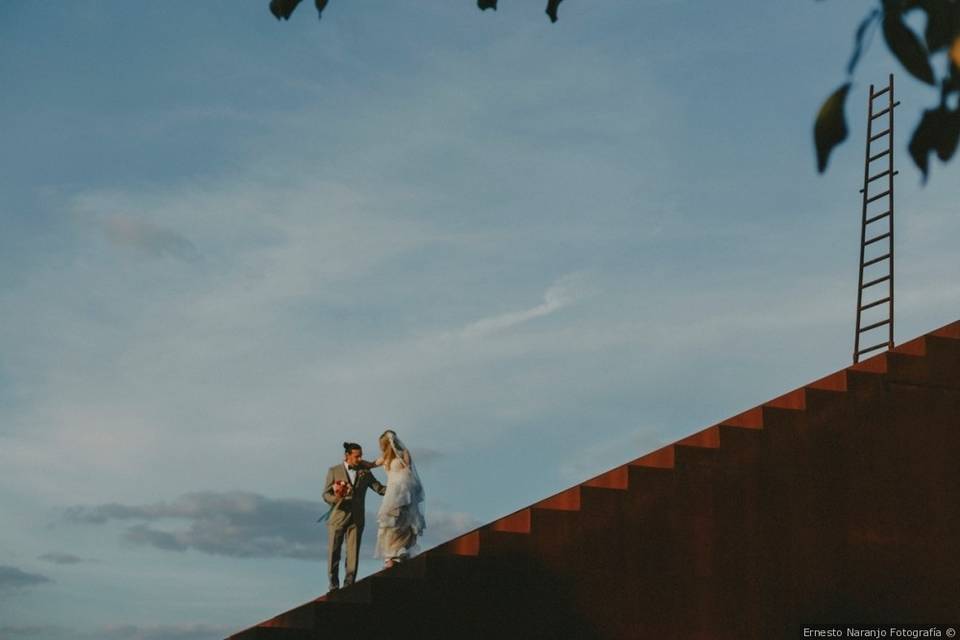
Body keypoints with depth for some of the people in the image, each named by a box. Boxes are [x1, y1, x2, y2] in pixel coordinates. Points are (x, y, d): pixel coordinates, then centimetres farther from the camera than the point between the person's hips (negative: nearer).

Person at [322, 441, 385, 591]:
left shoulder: (364, 472, 9)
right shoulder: (334, 471, 2)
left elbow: (379, 488, 1)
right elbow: (326, 494, -1)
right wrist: (335, 498, -23)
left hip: (356, 519, 2)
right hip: (337, 518, -2)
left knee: (353, 553, -2)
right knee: (334, 552, 1)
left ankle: (349, 586, 4)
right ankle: (334, 584, 14)